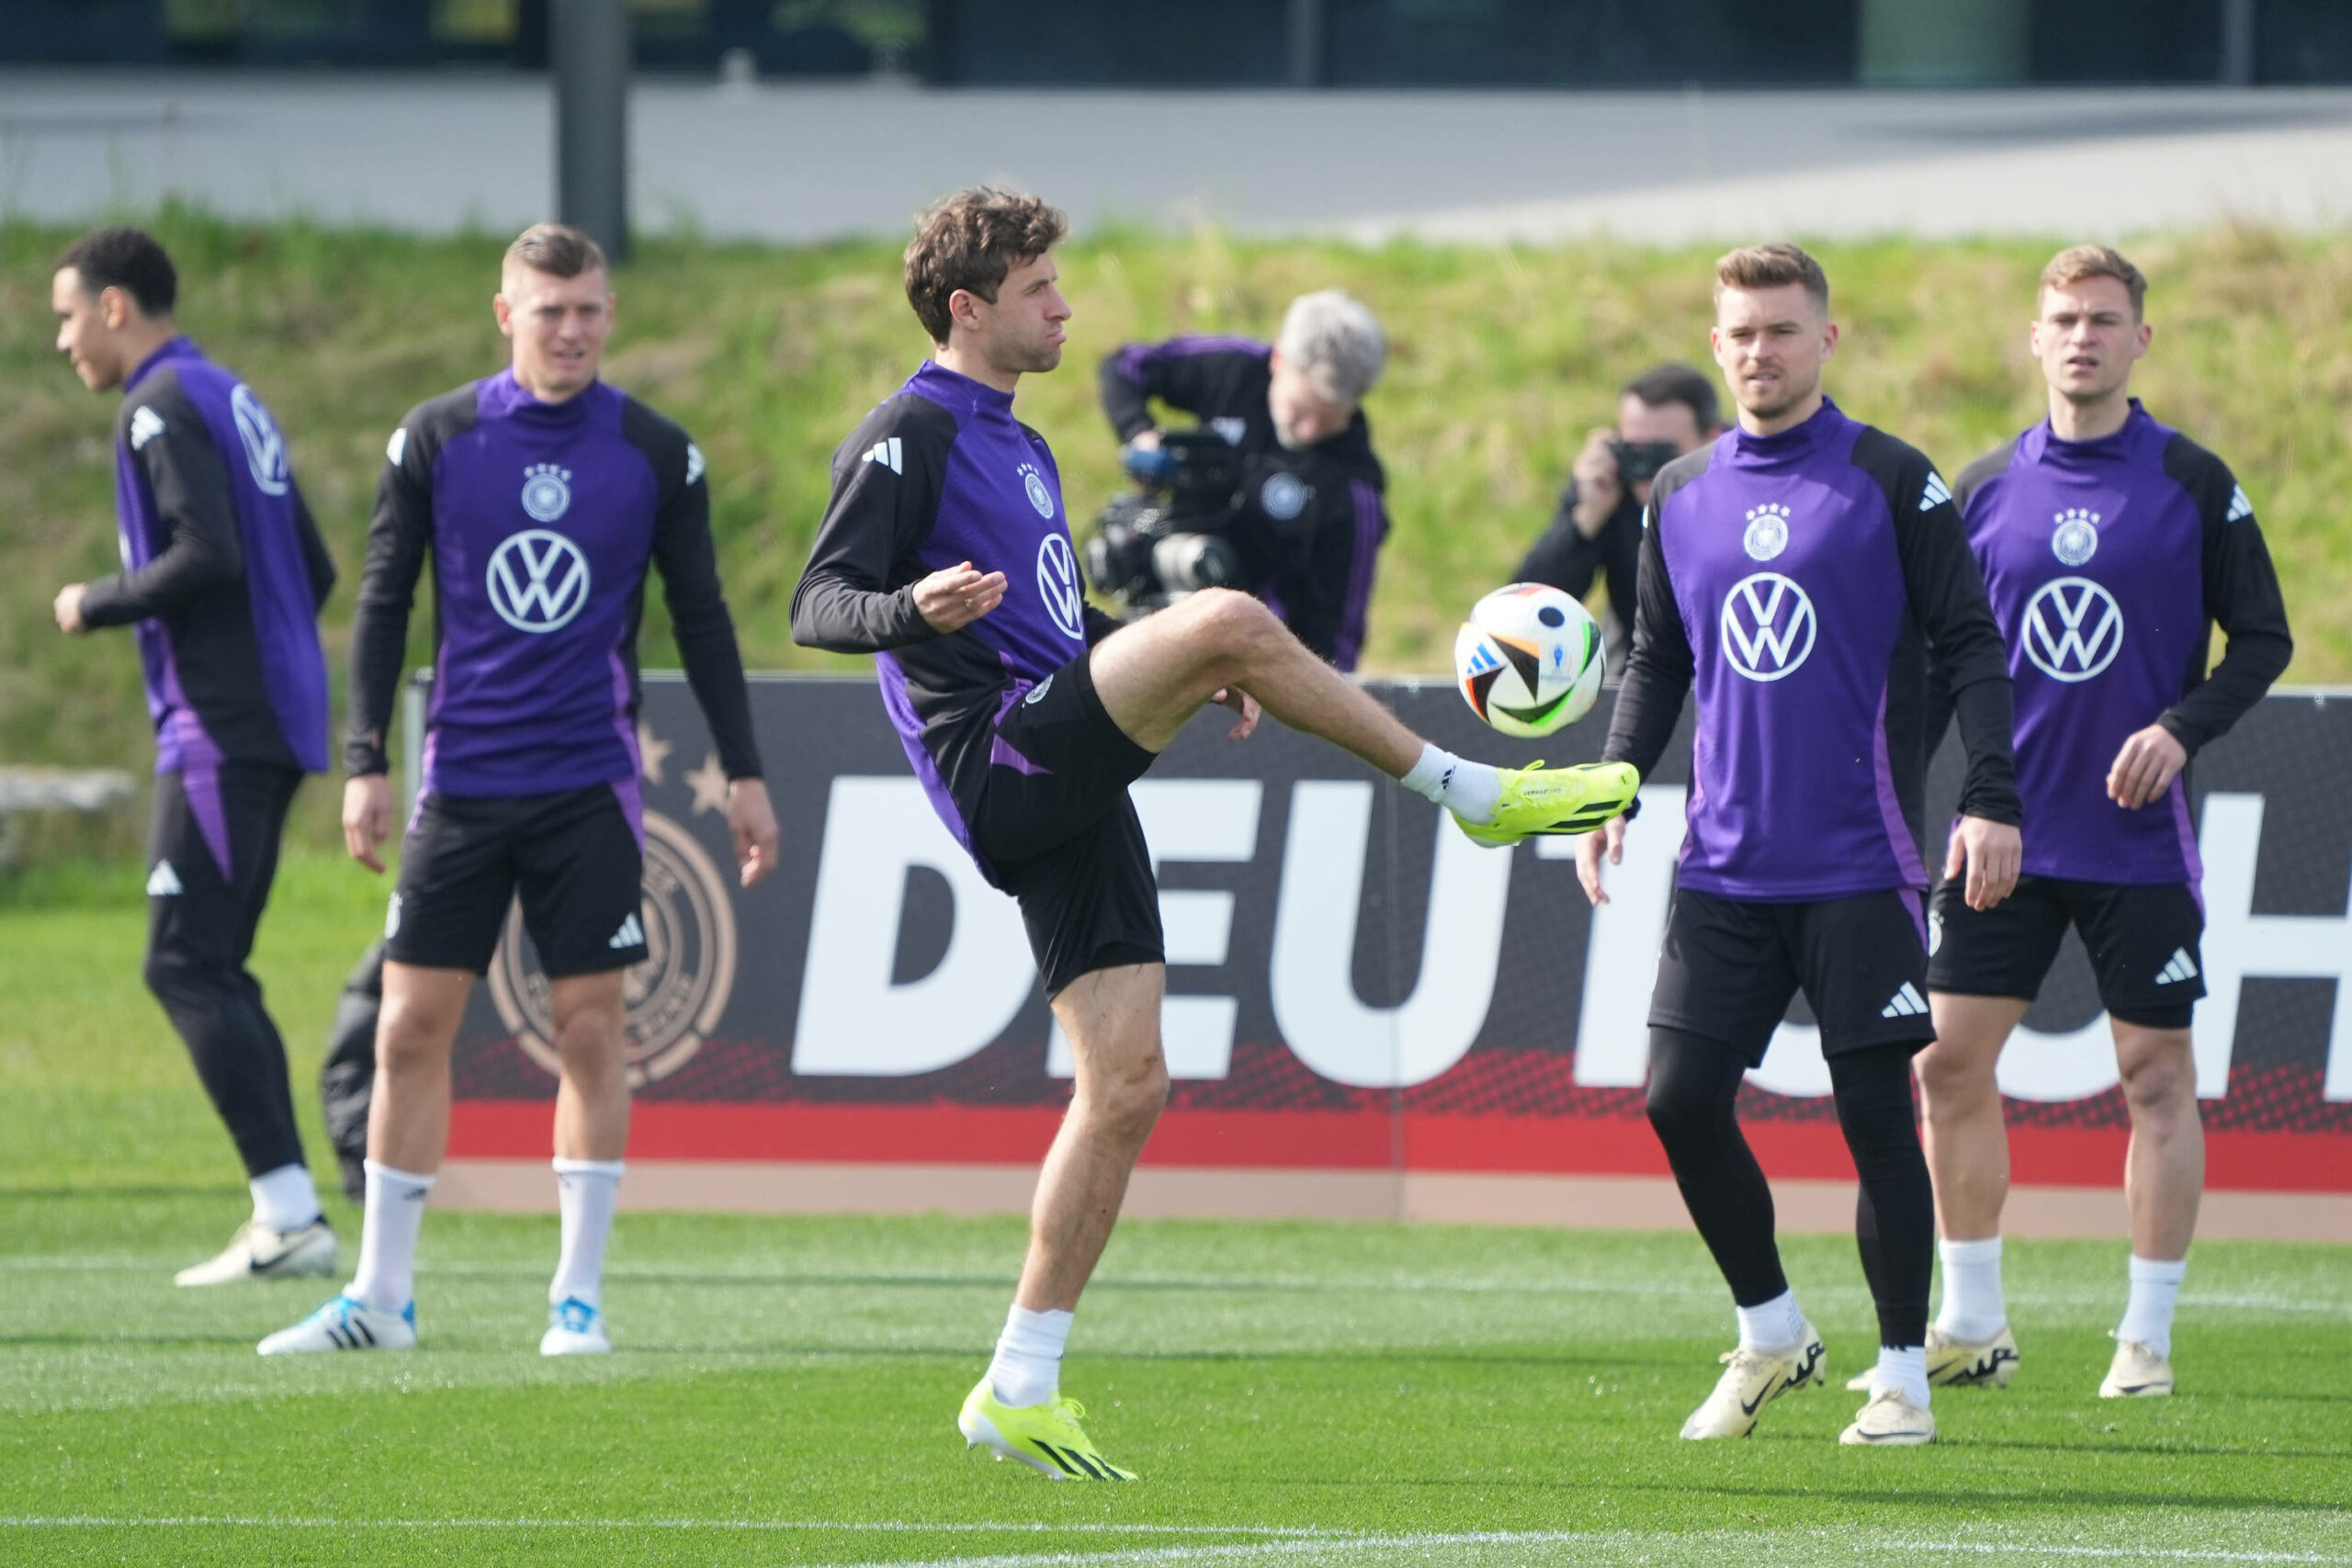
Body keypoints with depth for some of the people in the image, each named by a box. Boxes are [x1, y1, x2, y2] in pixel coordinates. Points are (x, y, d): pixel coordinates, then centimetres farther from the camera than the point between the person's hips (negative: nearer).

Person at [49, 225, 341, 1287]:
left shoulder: (163, 405, -9)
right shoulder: (236, 401, 20)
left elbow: (208, 555, -21)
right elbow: (312, 570, 22)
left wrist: (98, 604, -8)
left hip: (218, 729, -10)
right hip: (275, 722, 10)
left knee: (186, 966, -10)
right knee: (215, 971, 12)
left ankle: (290, 1214, -17)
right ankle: (283, 1216, 7)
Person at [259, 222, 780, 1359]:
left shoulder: (657, 455, 1)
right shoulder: (434, 441, 1)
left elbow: (701, 617, 8)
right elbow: (383, 604, 4)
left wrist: (742, 774, 5)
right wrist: (364, 764, -3)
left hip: (591, 785, -1)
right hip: (461, 783, 1)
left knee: (590, 1028, -2)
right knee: (411, 1028, 0)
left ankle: (579, 1296, 6)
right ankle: (380, 1297, 8)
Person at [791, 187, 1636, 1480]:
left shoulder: (1015, 447, 25)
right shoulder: (909, 437, -4)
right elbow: (817, 605, -13)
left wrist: (1186, 674, 24)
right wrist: (915, 610, -34)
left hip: (1066, 791, 9)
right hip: (998, 761, -9)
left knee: (1126, 1085, 3)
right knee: (1230, 617, -25)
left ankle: (1020, 1386, 8)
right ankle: (1473, 794, -9)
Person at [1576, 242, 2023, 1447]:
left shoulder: (1890, 481, -2)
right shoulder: (1680, 497, 11)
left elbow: (1971, 644, -2)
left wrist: (1990, 797, -11)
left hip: (1861, 869, -4)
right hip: (1725, 870, 4)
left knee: (1875, 1111, -3)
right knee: (1681, 1098, -3)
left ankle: (1902, 1377, 6)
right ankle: (1770, 1334, 16)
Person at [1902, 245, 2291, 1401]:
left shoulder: (2194, 483, -2)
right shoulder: (1983, 489, 6)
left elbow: (2263, 641, 1)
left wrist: (2181, 729, -14)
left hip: (2139, 836, -3)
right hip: (2006, 831, 3)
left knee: (2155, 1074, 0)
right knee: (1951, 1059, -1)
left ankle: (2147, 1338, 8)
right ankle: (1972, 1322, 11)